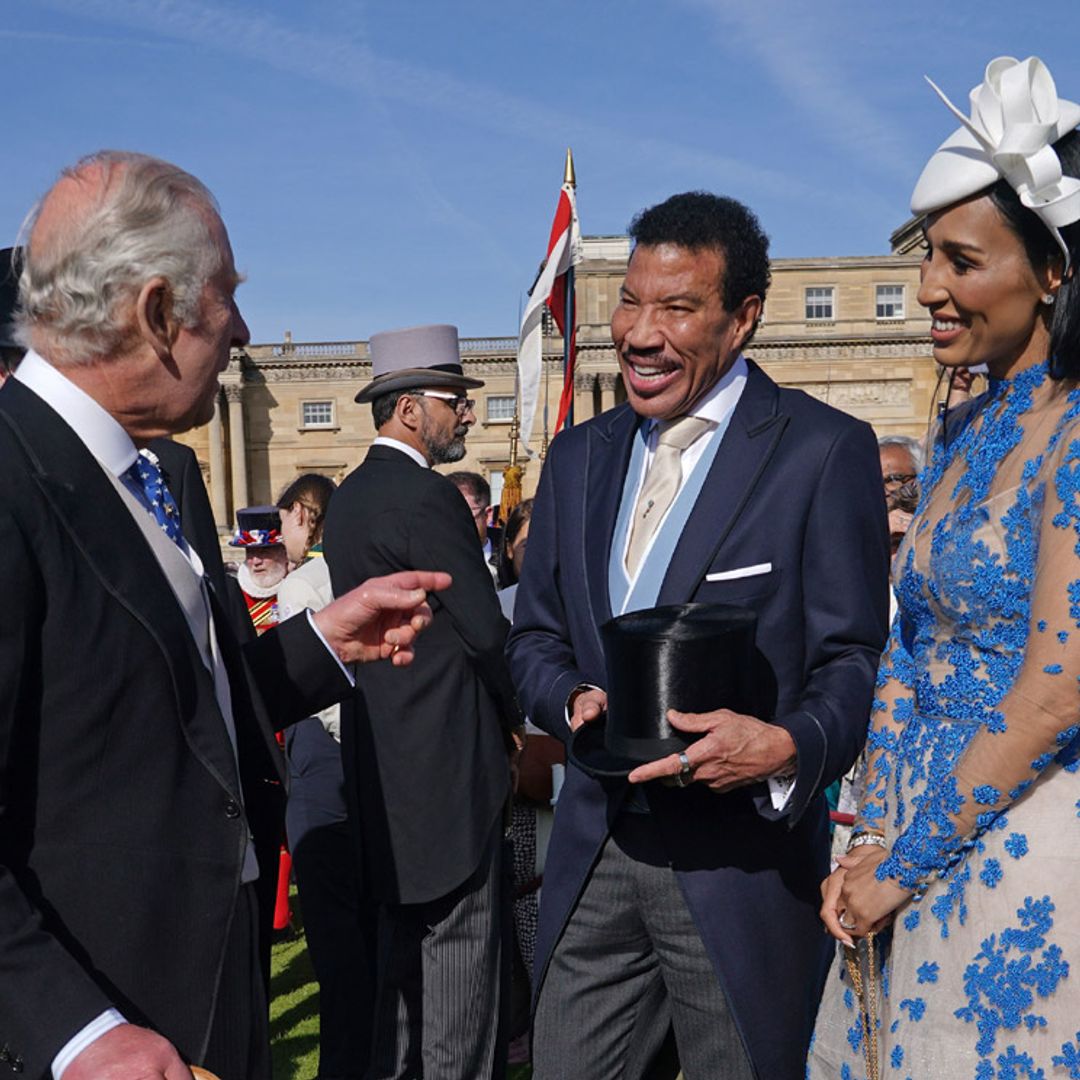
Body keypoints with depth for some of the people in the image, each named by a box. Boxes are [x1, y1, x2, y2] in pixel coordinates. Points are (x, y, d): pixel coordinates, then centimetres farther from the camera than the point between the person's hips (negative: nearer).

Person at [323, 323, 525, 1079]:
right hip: (447, 760, -10)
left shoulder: (352, 494, 12)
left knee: (406, 937, 20)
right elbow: (486, 628, -18)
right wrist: (517, 712, 1)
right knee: (461, 946, 0)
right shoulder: (427, 496, -16)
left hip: (385, 755, 10)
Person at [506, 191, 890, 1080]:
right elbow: (536, 637, 13)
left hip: (744, 855, -4)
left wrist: (788, 748, -28)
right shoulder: (579, 456, 9)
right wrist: (574, 698, -9)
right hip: (594, 850, 5)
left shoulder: (826, 450, -7)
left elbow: (853, 659, -8)